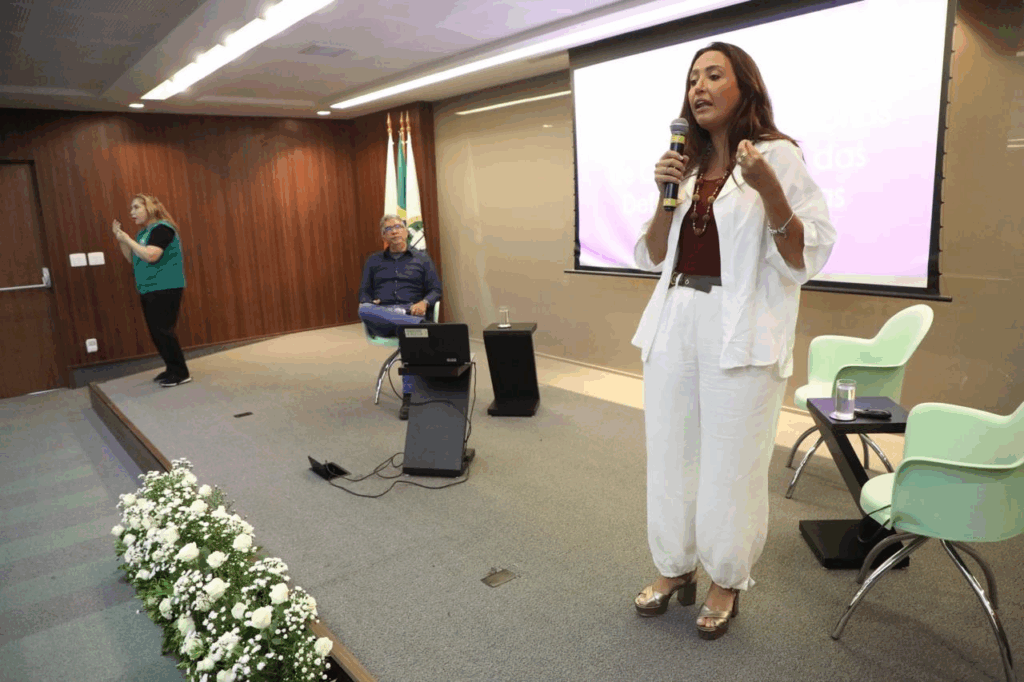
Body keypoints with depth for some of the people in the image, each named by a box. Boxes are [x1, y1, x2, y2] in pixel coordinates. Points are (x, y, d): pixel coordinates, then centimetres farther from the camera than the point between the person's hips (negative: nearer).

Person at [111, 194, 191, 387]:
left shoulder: (161, 228, -12)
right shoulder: (143, 232, 16)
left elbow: (151, 256, -24)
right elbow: (133, 260, 19)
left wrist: (128, 239, -14)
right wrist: (120, 240, 7)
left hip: (165, 290, -9)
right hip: (149, 291, 10)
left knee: (163, 331, -10)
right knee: (156, 332, 11)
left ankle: (181, 373, -3)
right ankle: (172, 369, 19)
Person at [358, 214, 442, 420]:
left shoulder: (421, 258, 19)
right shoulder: (374, 260, 24)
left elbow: (436, 290, 12)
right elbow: (364, 292, 19)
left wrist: (424, 303, -12)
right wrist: (367, 303, -7)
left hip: (411, 312, -1)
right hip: (380, 316, 2)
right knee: (363, 310, -36)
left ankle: (409, 397, -35)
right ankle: (418, 324, -41)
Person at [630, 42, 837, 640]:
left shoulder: (778, 155, -2)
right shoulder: (686, 165, 13)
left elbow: (807, 259, -8)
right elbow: (651, 258, 13)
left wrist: (768, 189, -21)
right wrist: (667, 196, -2)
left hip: (742, 331, -5)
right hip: (674, 323, 5)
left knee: (731, 465, 3)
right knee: (671, 456, 12)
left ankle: (726, 580, 26)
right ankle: (674, 567, 31)